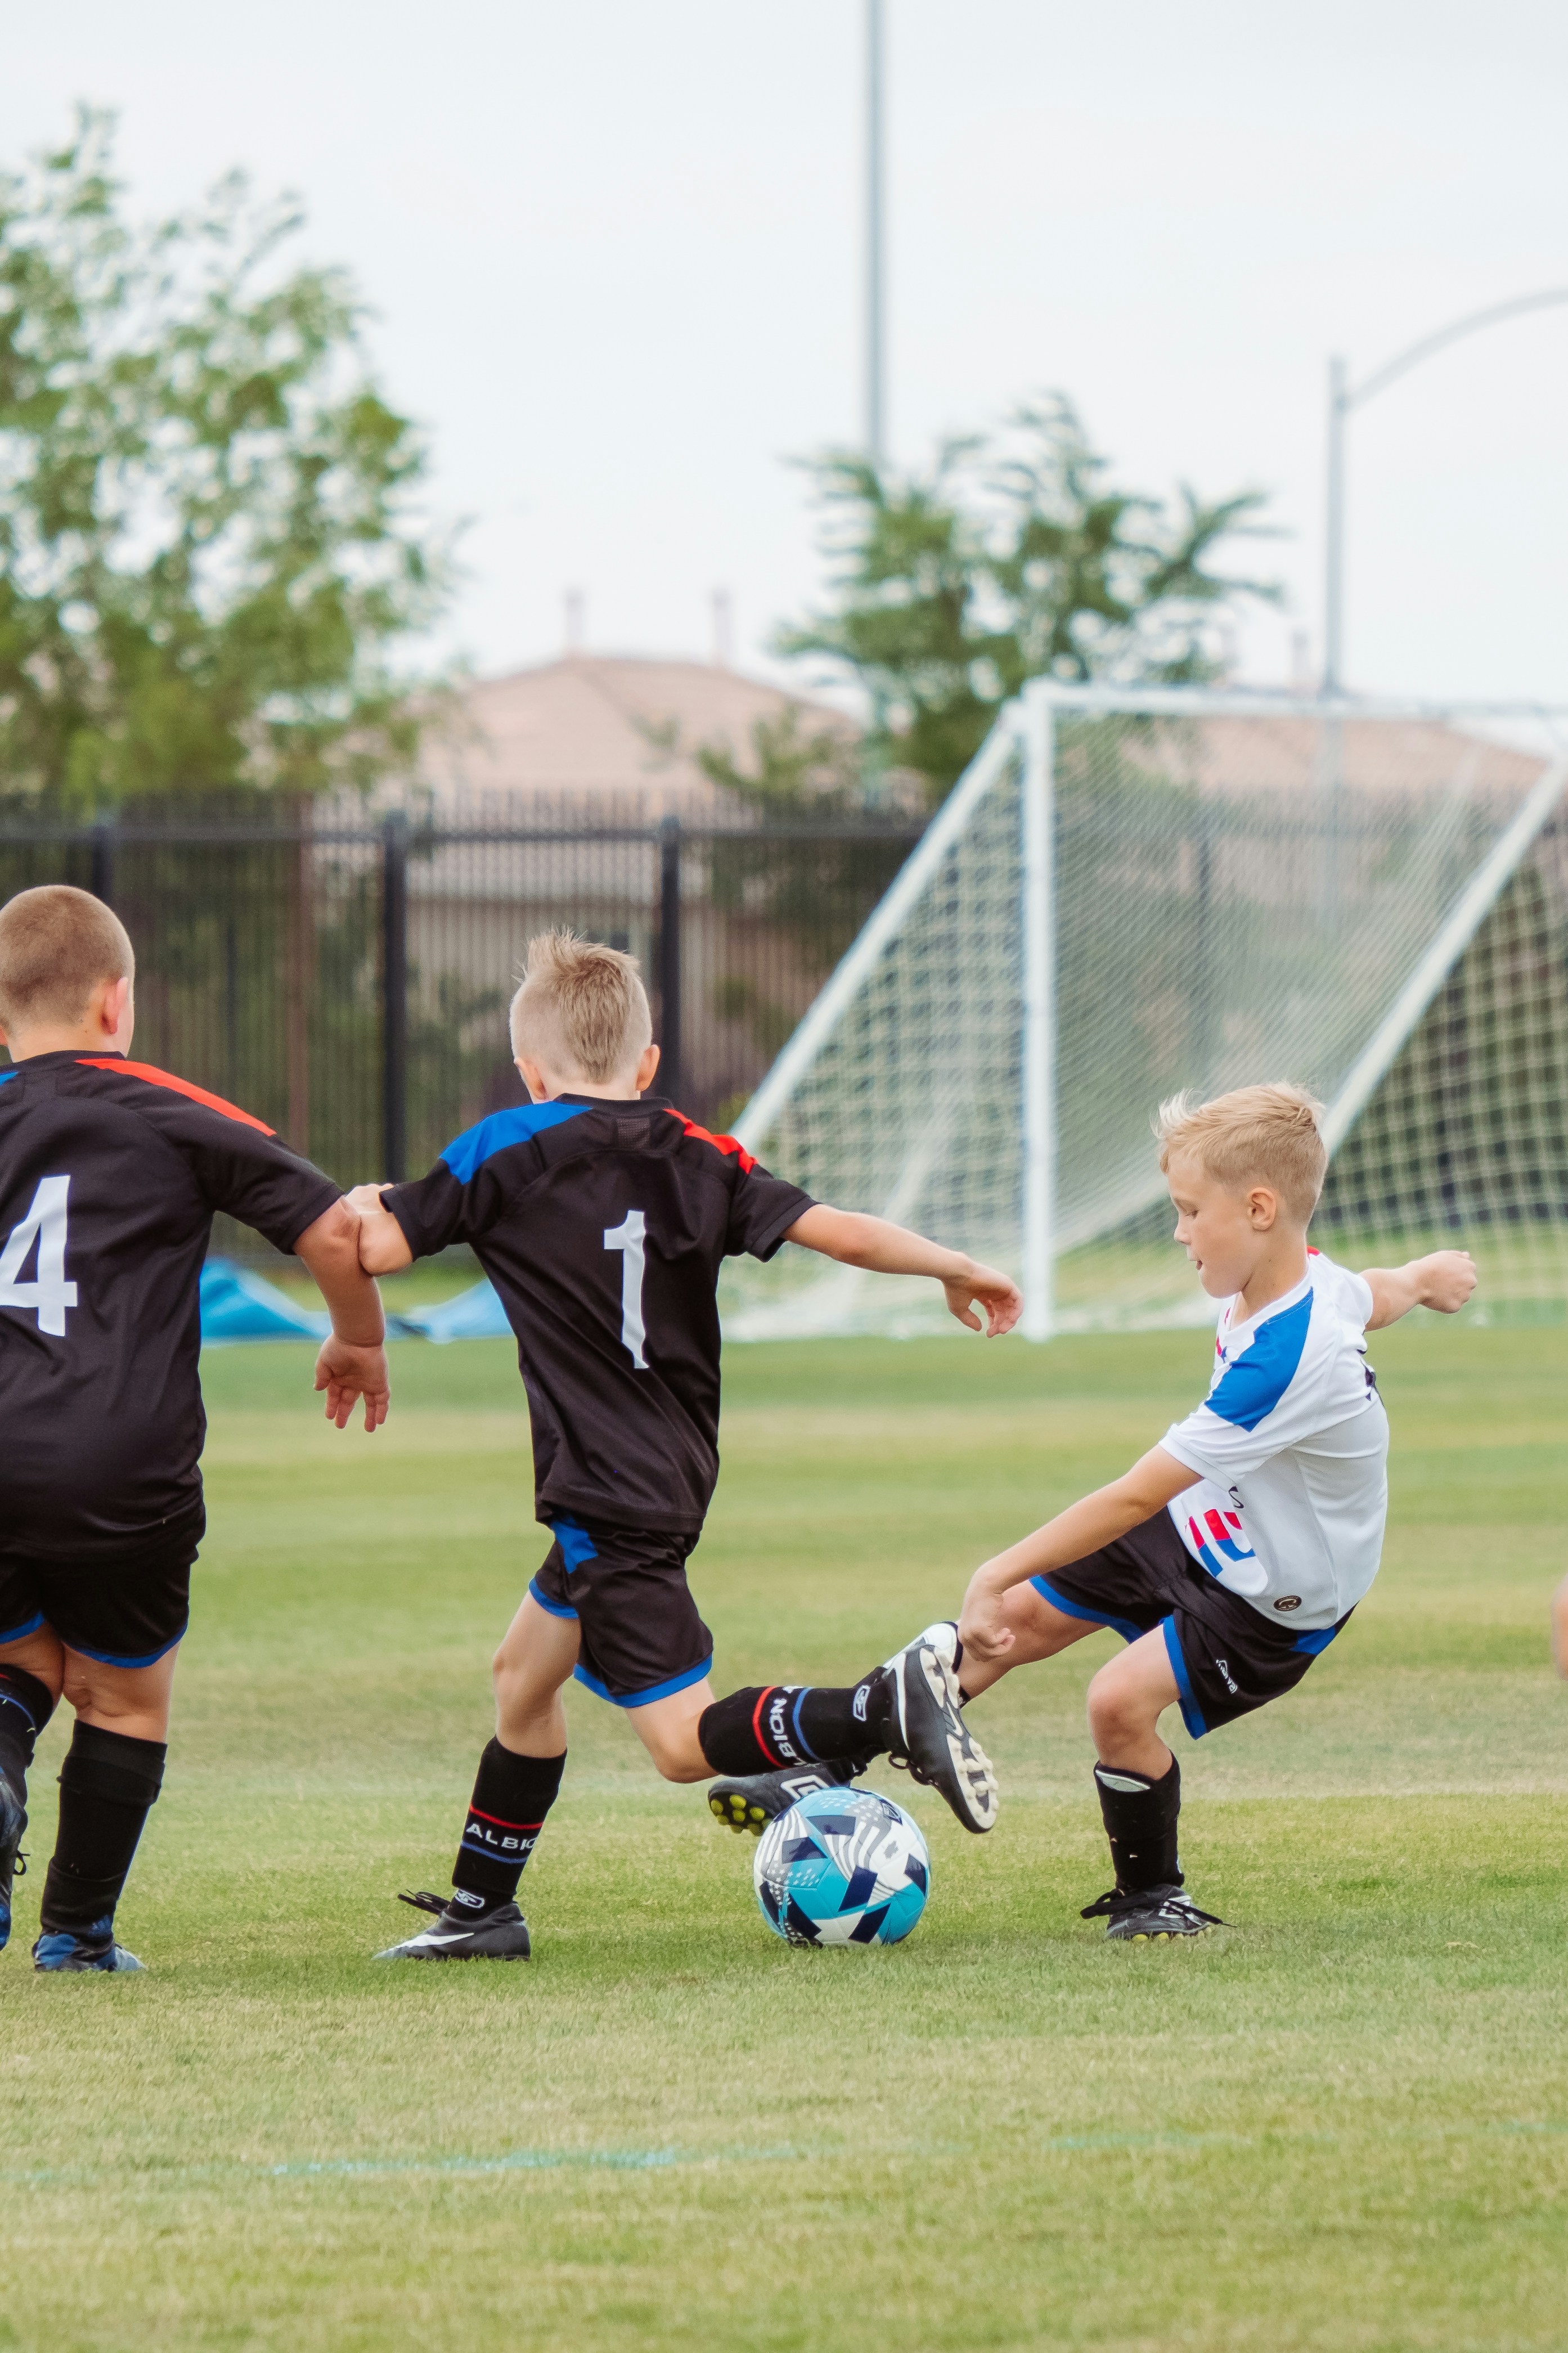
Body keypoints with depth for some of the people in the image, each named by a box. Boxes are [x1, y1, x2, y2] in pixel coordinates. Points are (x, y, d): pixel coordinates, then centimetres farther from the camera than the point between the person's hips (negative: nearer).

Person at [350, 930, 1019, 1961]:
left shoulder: (507, 1152, -7)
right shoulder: (695, 1154, 6)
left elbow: (374, 1247, -8)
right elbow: (836, 1230, -1)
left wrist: (363, 1204, 15)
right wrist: (958, 1268, 13)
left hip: (609, 1497, -8)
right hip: (675, 1477, 8)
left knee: (686, 1740, -9)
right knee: (524, 1674, 24)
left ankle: (890, 1706, -28)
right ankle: (481, 1909, 31)